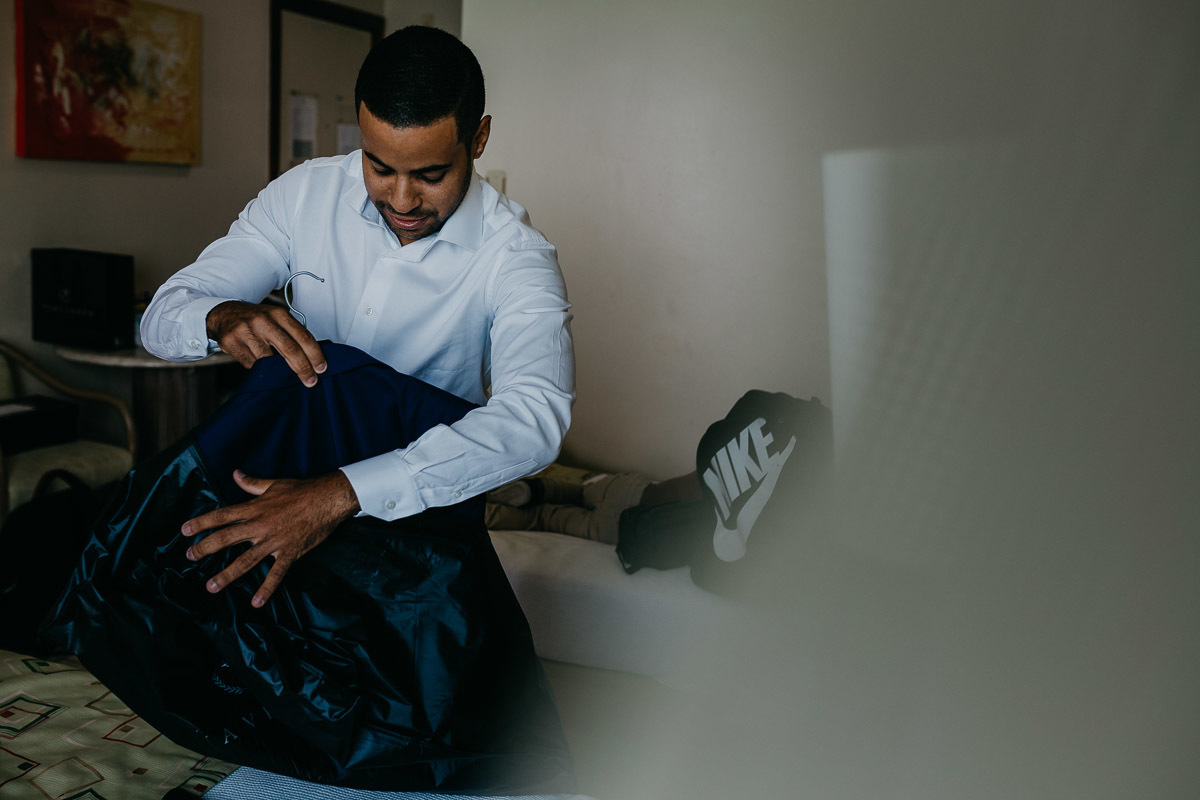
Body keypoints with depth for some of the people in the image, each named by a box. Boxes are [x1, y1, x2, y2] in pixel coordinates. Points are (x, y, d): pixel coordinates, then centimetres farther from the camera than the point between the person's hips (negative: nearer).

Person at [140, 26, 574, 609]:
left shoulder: (513, 255, -16)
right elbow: (161, 318, -2)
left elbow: (535, 415, -35)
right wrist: (223, 317, -29)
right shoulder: (305, 194, -4)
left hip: (421, 507, -2)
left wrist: (342, 495, -46)